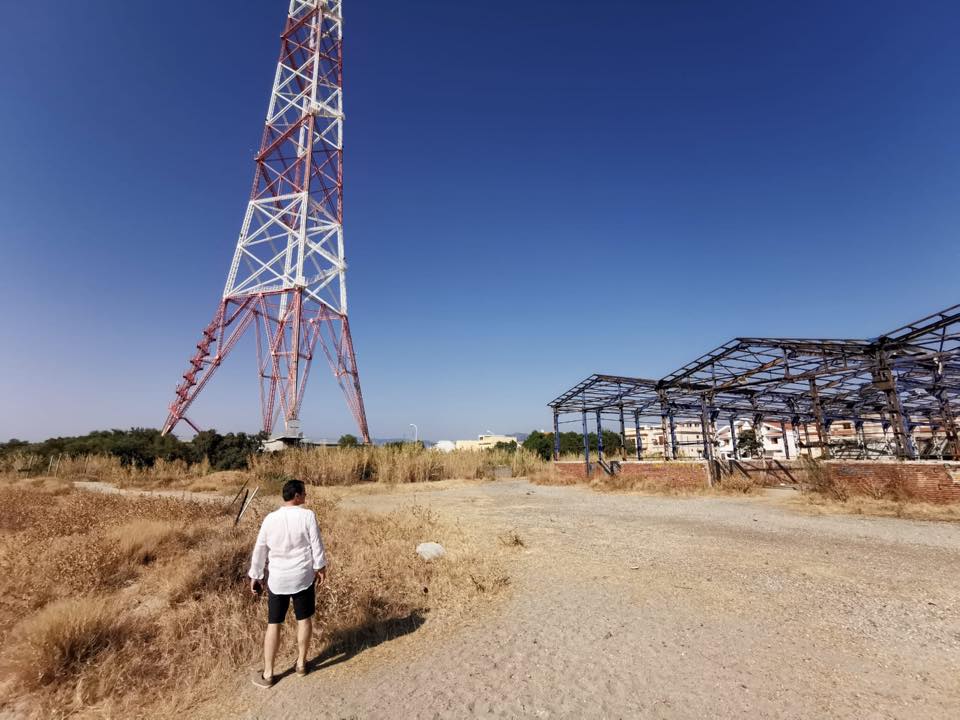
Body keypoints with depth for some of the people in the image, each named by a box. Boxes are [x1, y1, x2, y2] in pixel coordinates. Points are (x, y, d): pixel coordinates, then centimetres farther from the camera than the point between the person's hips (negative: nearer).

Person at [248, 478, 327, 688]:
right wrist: (321, 567, 5)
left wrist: (255, 576, 13)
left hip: (277, 579, 2)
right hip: (303, 577, -2)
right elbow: (316, 545, -10)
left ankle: (267, 674, 19)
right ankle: (301, 663, 28)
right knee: (304, 619, 16)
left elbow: (259, 550, 1)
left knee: (273, 624, 12)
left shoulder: (270, 519, -6)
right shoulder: (307, 515, -15)